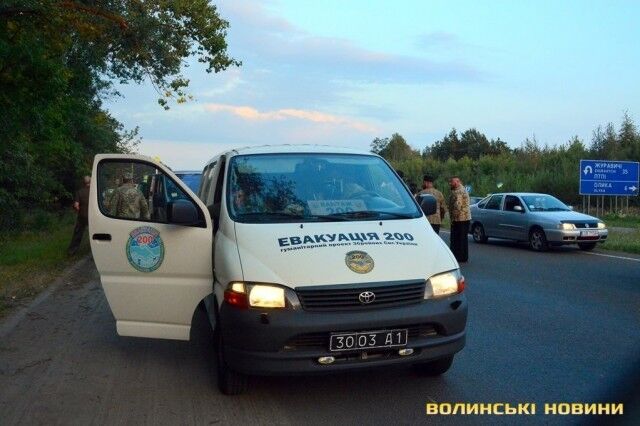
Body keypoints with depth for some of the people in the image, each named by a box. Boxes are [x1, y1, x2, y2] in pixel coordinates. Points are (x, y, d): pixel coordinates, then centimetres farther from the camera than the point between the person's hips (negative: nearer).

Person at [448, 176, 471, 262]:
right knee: (463, 238, 14)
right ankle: (464, 257, 19)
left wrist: (453, 218, -16)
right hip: (466, 218, 10)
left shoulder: (457, 192, -16)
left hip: (459, 219, -10)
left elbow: (457, 206, -24)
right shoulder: (463, 190, 17)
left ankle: (458, 257, -2)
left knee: (456, 239, -4)